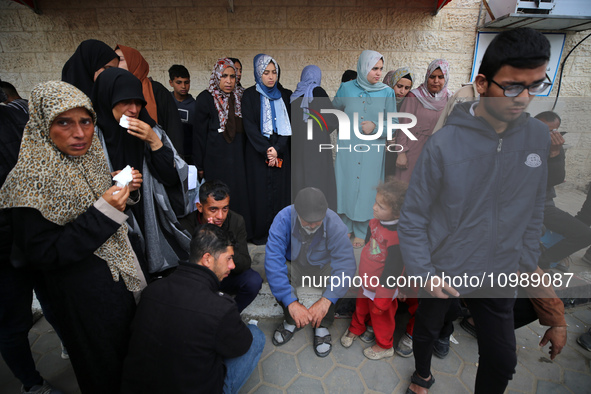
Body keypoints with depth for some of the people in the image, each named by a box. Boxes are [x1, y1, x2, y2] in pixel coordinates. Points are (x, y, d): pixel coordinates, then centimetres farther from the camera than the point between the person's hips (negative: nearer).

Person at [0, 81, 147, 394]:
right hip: (83, 294, -6)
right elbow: (40, 255, -22)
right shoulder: (30, 179, -21)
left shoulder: (91, 160, 0)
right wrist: (103, 211, -29)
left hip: (122, 276, 7)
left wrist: (124, 191, -9)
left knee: (132, 357, 25)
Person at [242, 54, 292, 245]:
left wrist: (277, 150, -9)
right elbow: (249, 126, -7)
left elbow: (287, 127, 5)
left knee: (280, 191, 2)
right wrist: (266, 150, -15)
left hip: (281, 153, 3)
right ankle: (259, 234, 10)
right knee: (260, 192, -1)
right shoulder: (250, 95, 2)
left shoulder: (283, 97, 13)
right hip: (257, 153, -3)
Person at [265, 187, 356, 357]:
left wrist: (326, 301, -45)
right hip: (294, 265, 0)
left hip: (323, 266, 0)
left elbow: (346, 263, -34)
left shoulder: (334, 223, -29)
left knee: (340, 276, -31)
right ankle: (291, 321, 2)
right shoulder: (284, 219, -30)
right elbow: (273, 261, -36)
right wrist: (291, 303, -42)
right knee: (274, 276, -30)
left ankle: (322, 325, -1)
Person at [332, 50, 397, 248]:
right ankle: (346, 228, 27)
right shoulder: (346, 88, 1)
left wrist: (375, 127, -17)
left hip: (372, 151, 0)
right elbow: (333, 111, 18)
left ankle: (360, 232, 23)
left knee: (366, 189, 5)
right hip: (347, 148, 1)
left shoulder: (387, 93, -1)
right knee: (346, 186, 7)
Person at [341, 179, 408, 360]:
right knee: (361, 307, 28)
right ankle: (356, 328, 57)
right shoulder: (374, 223, -10)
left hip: (381, 288, -6)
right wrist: (360, 275, 17)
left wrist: (382, 298, -16)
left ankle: (385, 346, 47)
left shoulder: (398, 237, -33)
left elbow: (392, 270, -26)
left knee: (381, 317, 19)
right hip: (365, 282, 6)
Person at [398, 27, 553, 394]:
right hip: (442, 274, -2)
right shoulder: (443, 144, -21)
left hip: (500, 276, 3)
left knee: (502, 360, 16)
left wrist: (528, 262, 9)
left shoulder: (540, 137, -7)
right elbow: (413, 217, -15)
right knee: (427, 332, 23)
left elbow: (535, 209, 5)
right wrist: (423, 273, -15)